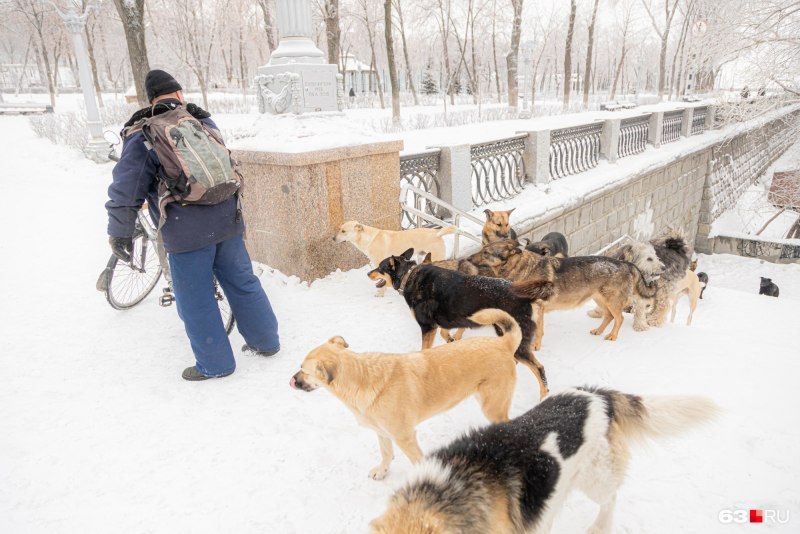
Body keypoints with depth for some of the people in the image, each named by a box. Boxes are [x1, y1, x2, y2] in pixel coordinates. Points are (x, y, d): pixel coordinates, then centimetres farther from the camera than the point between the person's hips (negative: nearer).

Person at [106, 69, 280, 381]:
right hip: (226, 221, 5)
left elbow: (128, 186, -9)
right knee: (242, 283, 16)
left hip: (186, 232, -5)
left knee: (196, 300, 7)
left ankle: (215, 364, 17)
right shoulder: (204, 123, 13)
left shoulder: (142, 135, -3)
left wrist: (119, 231, -3)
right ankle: (266, 342, 27)